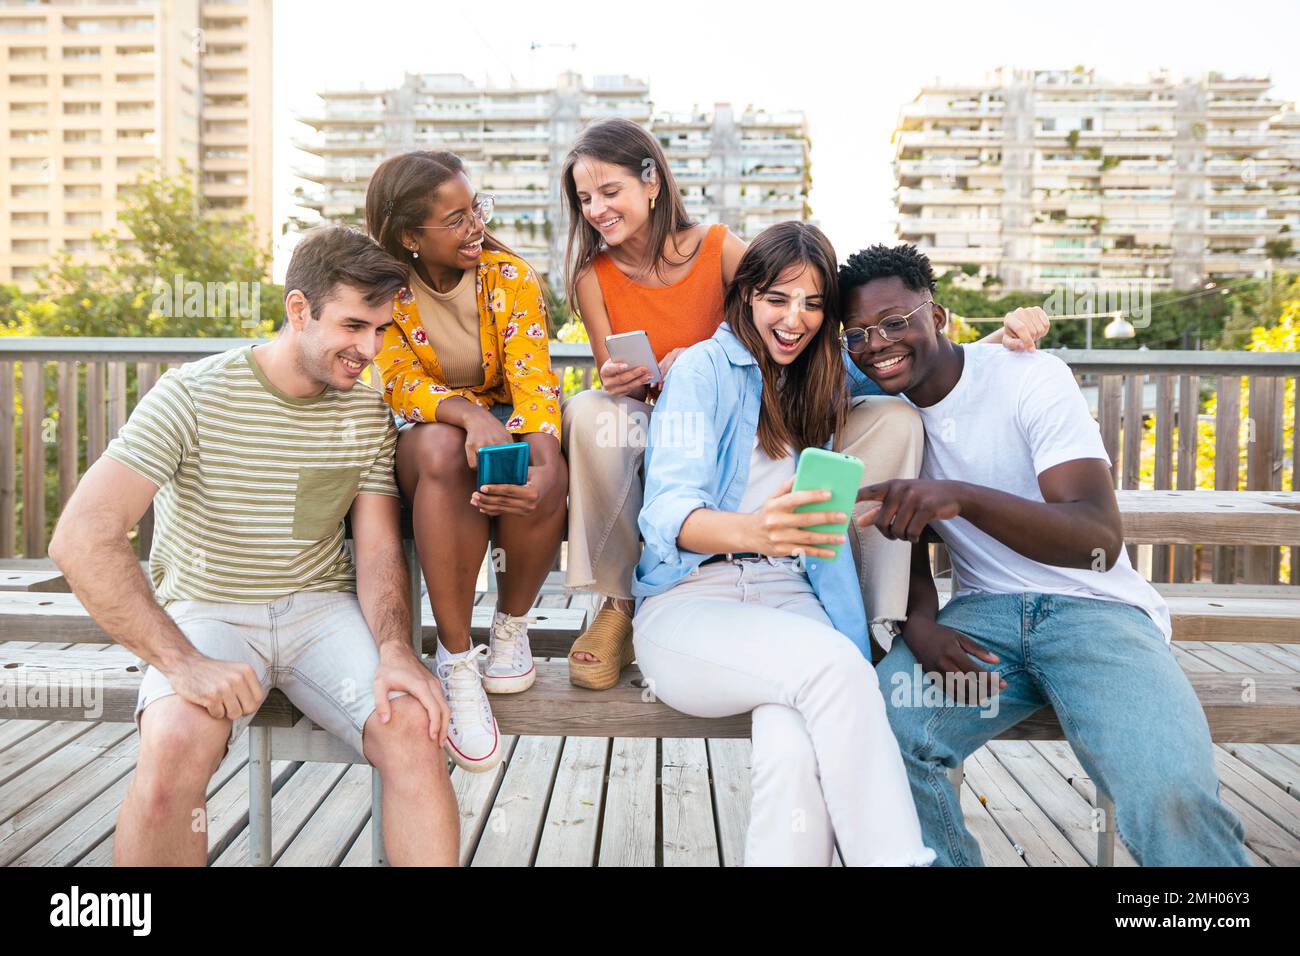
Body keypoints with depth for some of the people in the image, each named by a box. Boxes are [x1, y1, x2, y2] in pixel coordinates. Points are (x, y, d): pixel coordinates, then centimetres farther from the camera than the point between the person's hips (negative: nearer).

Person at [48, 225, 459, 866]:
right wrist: (182, 662, -27)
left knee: (414, 727, -25)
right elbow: (82, 537, -19)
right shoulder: (194, 395, -11)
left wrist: (395, 650, -19)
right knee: (175, 746, -32)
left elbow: (378, 551, 1)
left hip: (322, 607, 3)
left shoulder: (368, 413, 2)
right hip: (207, 610, -2)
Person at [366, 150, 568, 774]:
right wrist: (467, 414, -42)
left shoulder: (511, 276, -9)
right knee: (443, 451, -38)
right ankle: (456, 659, -27)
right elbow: (399, 383, -19)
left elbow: (532, 379, -20)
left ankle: (511, 627, -7)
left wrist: (546, 467, -41)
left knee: (543, 468, -36)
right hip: (424, 428, 0)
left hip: (506, 420, 1)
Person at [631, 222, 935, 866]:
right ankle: (896, 856, -25)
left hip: (789, 593, 4)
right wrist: (752, 530, -37)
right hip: (686, 602, -3)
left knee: (794, 747, -32)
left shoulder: (828, 379, 16)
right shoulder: (705, 368, -1)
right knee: (834, 663, -34)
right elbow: (668, 509, -15)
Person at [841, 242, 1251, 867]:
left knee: (1174, 795, -31)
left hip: (1095, 605, -3)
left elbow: (1101, 539, -20)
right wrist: (918, 620, -11)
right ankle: (944, 859, -1)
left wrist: (962, 496, -37)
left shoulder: (1031, 377, -9)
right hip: (984, 610, 4)